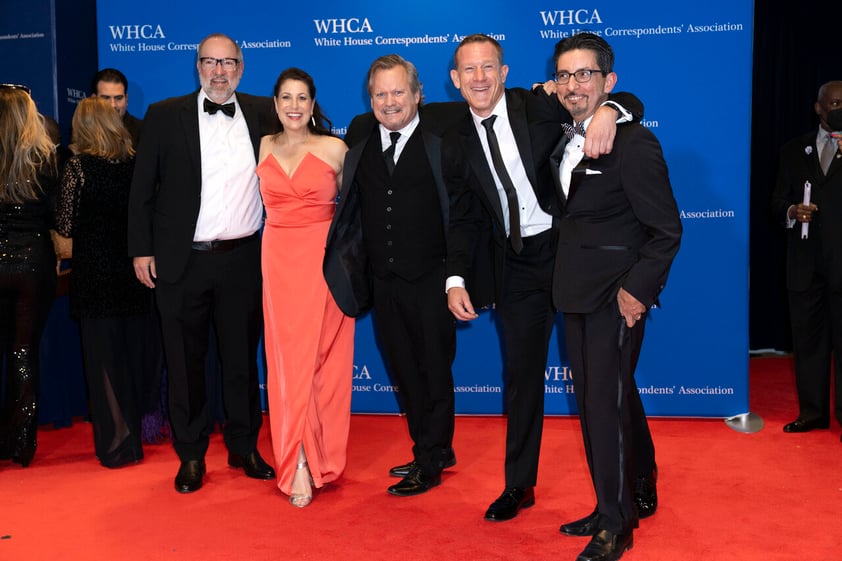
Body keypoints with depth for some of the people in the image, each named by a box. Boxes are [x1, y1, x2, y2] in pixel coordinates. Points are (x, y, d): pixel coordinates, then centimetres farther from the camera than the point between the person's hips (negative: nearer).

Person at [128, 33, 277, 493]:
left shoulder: (264, 114, 7)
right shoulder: (163, 116, 3)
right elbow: (142, 188, 2)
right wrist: (141, 249, -3)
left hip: (243, 260, 1)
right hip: (182, 261, -1)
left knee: (243, 359, 10)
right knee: (185, 362, 7)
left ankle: (244, 447, 26)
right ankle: (191, 456, 22)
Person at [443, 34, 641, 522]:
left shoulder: (541, 107, -7)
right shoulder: (459, 144, 4)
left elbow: (628, 102, -6)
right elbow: (464, 219, 7)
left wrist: (609, 111, -31)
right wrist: (456, 280, -6)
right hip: (516, 266, 3)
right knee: (521, 374, 11)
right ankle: (519, 485, 27)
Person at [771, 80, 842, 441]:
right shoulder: (793, 150, 12)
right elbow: (777, 202, 11)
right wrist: (791, 211, -11)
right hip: (805, 261, 3)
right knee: (807, 337, 9)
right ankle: (812, 410, 19)